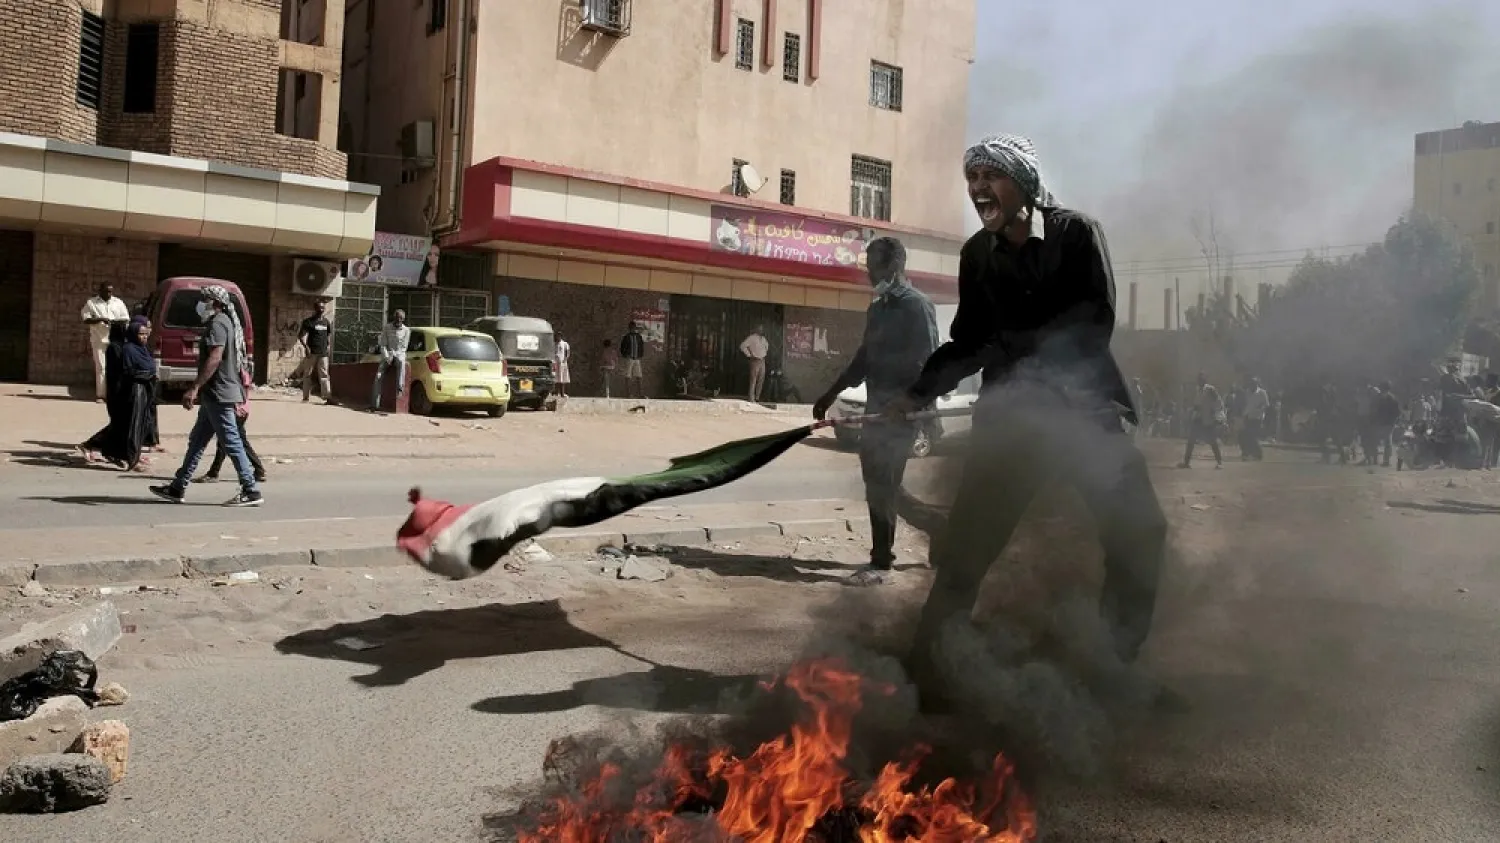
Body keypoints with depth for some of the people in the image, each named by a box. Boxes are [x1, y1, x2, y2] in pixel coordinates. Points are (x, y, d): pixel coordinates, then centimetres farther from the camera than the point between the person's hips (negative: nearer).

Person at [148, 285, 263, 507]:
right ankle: (178, 488, 19)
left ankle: (251, 492, -5)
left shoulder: (217, 323, -13)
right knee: (197, 440, 13)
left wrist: (195, 388, -27)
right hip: (215, 394, 11)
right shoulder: (228, 322, 19)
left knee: (231, 442, -8)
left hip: (218, 394, -11)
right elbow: (240, 362, 22)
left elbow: (215, 358, -25)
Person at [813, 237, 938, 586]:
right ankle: (882, 555, 19)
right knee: (878, 482, 11)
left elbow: (928, 362, -16)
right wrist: (830, 396, 23)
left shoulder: (917, 305, -9)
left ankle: (882, 561, -3)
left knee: (883, 484, -8)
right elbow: (864, 358, 23)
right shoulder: (877, 308, 16)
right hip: (876, 406, 8)